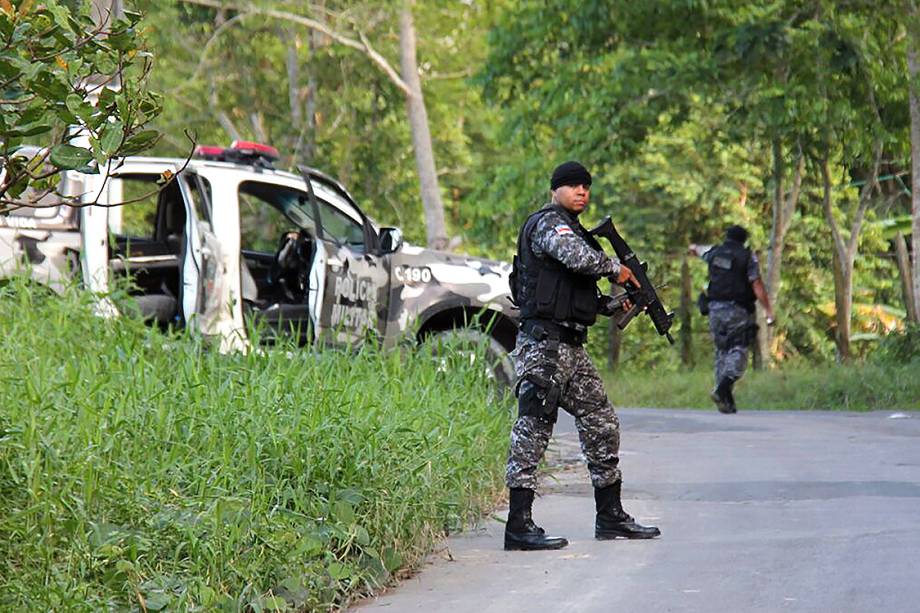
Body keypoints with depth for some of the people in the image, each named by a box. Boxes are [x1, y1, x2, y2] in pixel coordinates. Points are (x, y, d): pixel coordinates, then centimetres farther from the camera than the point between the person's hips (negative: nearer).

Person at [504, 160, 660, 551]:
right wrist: (616, 269, -9)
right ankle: (519, 526, -8)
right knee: (532, 430, -9)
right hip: (543, 345, -10)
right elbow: (580, 258, -27)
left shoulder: (571, 228, 23)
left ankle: (610, 517, 19)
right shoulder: (548, 223, -8)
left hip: (572, 347, 10)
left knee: (602, 425, 12)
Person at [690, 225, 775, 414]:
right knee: (738, 349, -5)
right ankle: (723, 388, -28)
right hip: (738, 310, -4)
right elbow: (757, 285, -9)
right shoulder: (748, 257, -2)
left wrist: (694, 248, 59)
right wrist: (768, 311, -9)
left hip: (716, 308, 4)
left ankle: (726, 399, 7)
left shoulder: (714, 252, 11)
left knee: (721, 351, 11)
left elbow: (695, 249, 35)